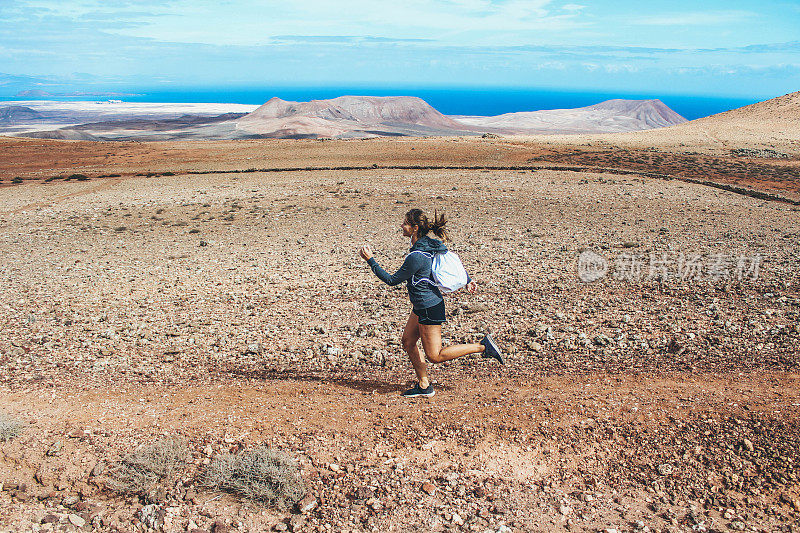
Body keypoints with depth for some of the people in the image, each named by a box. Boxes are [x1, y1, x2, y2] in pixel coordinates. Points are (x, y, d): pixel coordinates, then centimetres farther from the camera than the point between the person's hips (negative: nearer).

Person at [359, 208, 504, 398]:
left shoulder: (416, 257, -28)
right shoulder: (428, 243, 1)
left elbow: (392, 280, -18)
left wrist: (370, 260, -13)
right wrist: (467, 280, 22)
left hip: (430, 309, -10)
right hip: (421, 306, 10)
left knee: (434, 355, 1)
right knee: (408, 341, 14)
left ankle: (483, 346, 2)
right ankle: (424, 386, 23)